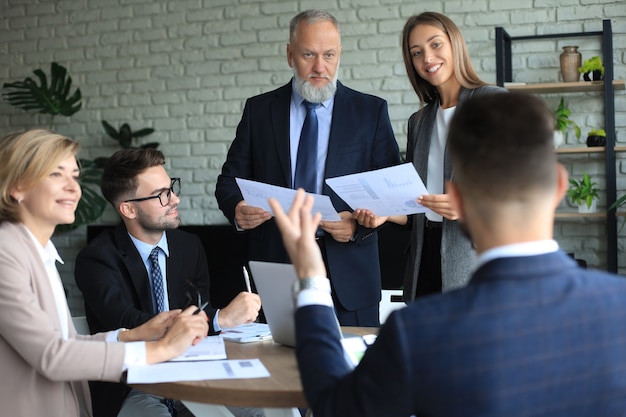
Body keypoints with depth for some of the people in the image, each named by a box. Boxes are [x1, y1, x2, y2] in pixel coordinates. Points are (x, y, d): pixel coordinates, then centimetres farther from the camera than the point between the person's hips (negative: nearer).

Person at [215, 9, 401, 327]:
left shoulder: (371, 111, 5)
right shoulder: (259, 110, 9)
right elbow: (230, 179, 9)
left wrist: (359, 224, -17)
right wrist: (237, 209, -13)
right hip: (277, 265, 1)